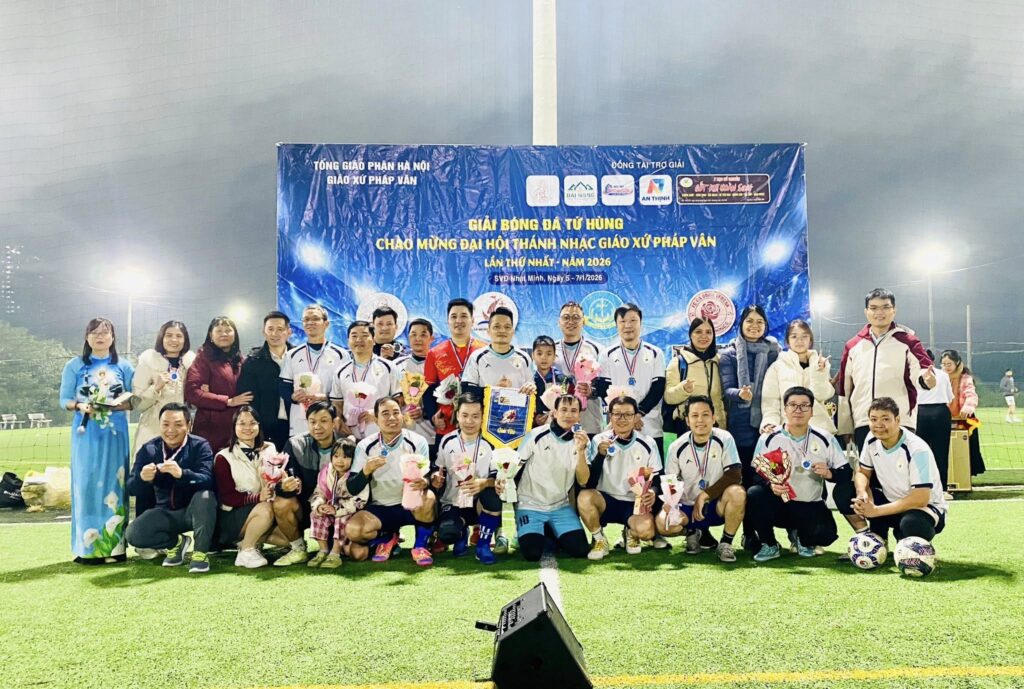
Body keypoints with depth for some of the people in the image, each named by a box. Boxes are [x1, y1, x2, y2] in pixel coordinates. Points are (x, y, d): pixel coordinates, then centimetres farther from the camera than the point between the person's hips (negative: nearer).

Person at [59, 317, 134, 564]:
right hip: (86, 432, -1)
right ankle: (87, 548, 2)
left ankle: (114, 546, 5)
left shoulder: (124, 367, 9)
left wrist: (122, 404, -14)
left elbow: (134, 399, 6)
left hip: (115, 433, 1)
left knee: (114, 485, 1)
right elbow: (64, 399, 4)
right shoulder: (74, 366, 6)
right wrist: (80, 406, -15)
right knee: (86, 485, -3)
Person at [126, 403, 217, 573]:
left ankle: (201, 552, -18)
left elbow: (207, 481, -28)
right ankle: (176, 543, 8)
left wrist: (182, 473, -48)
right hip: (166, 513, 4)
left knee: (205, 496, -35)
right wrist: (142, 478, -31)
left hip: (195, 510, -3)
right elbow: (131, 488, -7)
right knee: (133, 533, -20)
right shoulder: (148, 449, -2)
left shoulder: (200, 445, -13)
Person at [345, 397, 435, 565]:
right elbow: (352, 489, -6)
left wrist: (424, 483, -38)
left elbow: (428, 477, -13)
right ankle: (387, 538, 9)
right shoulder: (365, 446, -4)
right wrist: (366, 471, -28)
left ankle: (420, 544, -6)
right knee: (352, 529, -26)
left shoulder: (417, 442, -7)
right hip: (381, 508, 2)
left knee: (427, 499, -35)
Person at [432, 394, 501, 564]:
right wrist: (436, 479, -14)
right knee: (447, 535, -30)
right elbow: (439, 473, 10)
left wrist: (484, 483, -31)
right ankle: (462, 533, 12)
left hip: (479, 504, 0)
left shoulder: (489, 443, -6)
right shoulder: (447, 441, -1)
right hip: (453, 503, 1)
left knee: (493, 496, -36)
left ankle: (483, 545, -10)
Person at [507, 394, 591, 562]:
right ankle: (524, 534, 16)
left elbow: (583, 481, -8)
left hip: (560, 506, 3)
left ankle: (551, 533, 17)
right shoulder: (537, 435, -9)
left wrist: (580, 451, -23)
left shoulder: (582, 441, -1)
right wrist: (502, 480, -25)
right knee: (532, 552, -20)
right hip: (530, 505, -3)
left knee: (580, 549, -14)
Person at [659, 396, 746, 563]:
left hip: (717, 505, -1)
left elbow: (734, 474, -16)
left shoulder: (724, 439, -11)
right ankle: (692, 532, 10)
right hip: (687, 507, 1)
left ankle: (726, 543, -8)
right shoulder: (677, 447, -7)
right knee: (662, 523, -27)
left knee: (737, 493, -34)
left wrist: (705, 495, -23)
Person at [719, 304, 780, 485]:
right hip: (742, 423, -2)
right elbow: (726, 389, -5)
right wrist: (740, 394, -27)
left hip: (769, 420, 2)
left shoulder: (773, 351, 9)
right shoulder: (729, 354, 1)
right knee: (744, 474, 1)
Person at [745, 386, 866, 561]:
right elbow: (756, 474, -9)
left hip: (811, 506, 1)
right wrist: (770, 485, -30)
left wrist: (829, 473, -23)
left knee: (826, 534, -29)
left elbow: (847, 472, -1)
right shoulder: (769, 439, -4)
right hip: (778, 503, 0)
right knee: (754, 494, -32)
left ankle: (800, 536, 12)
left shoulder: (825, 439, 1)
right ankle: (769, 545, -5)